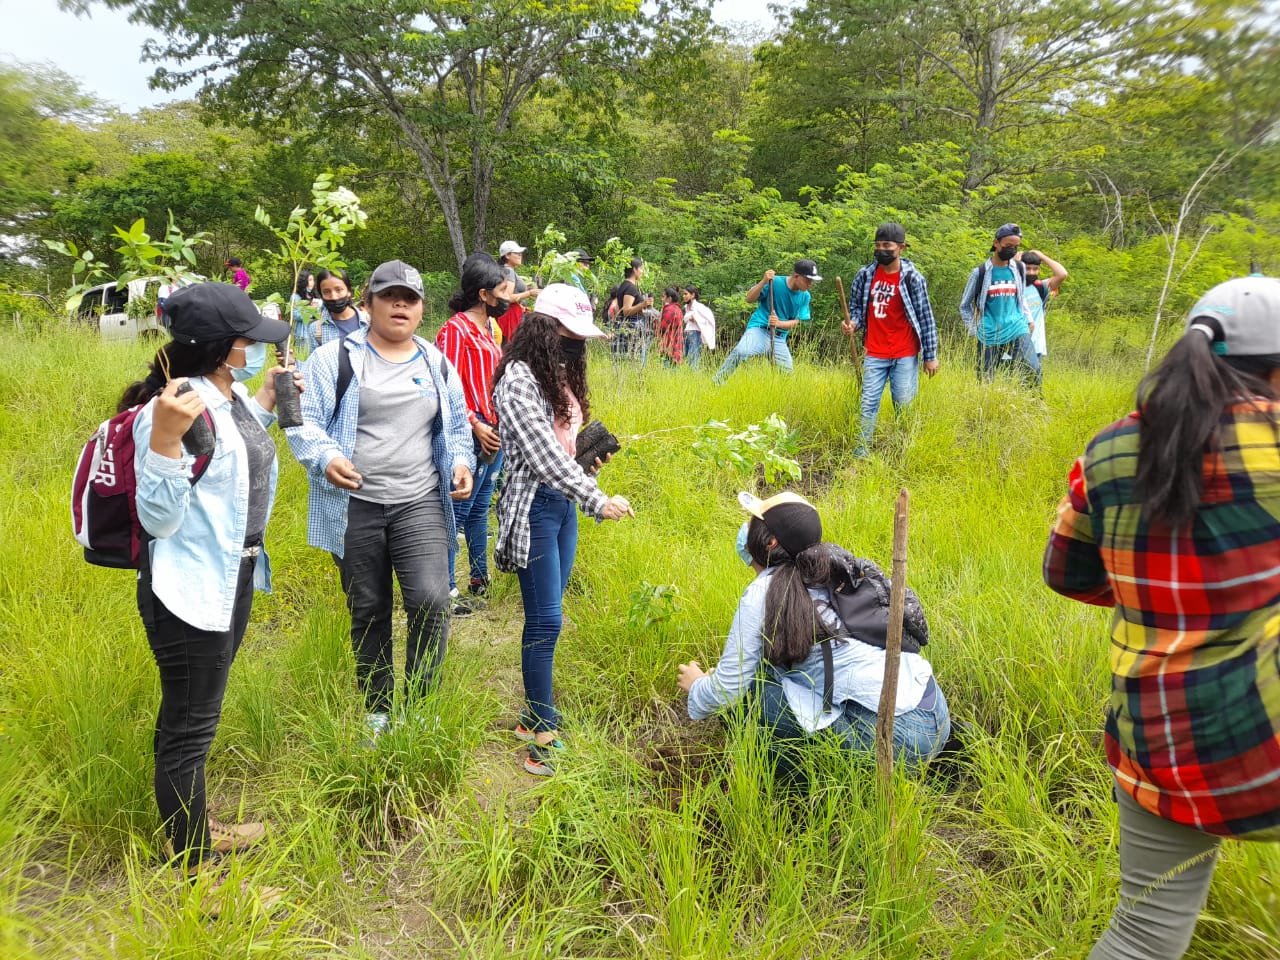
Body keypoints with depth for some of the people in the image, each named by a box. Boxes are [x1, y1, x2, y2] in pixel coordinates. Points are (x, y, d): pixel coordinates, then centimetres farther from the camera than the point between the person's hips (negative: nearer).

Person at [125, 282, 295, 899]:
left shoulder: (232, 393, 3)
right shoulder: (171, 408, -24)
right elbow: (157, 520, -23)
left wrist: (267, 405, 16)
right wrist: (164, 439, -36)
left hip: (233, 577, 9)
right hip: (190, 589, -9)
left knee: (193, 716, 24)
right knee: (188, 728, 4)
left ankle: (197, 828, 41)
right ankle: (192, 874, 19)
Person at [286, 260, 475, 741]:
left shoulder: (437, 364, 12)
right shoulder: (336, 357, 0)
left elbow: (457, 426, 23)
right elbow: (305, 421, -3)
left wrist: (462, 462, 4)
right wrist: (326, 458, -22)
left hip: (420, 504, 2)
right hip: (354, 507, -1)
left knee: (431, 601, -15)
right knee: (368, 611, 10)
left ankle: (418, 702, 7)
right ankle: (378, 709, 28)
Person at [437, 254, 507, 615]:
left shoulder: (490, 328, 15)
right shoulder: (456, 329, -11)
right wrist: (476, 426, -20)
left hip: (496, 434, 9)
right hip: (473, 437, -9)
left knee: (479, 510, 18)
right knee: (458, 513, -3)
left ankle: (480, 581, 29)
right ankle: (446, 590, 4)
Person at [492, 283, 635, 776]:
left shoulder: (560, 374, 13)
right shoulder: (518, 378, -14)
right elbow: (543, 452, -22)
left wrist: (590, 454, 5)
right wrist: (597, 500, -23)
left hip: (564, 502, 8)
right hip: (534, 506, -8)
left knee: (547, 615, 12)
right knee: (545, 620, -5)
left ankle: (535, 715, 22)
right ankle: (542, 732, 5)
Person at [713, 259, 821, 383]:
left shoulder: (805, 296, 2)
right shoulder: (774, 282, -11)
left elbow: (796, 322, 4)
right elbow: (749, 299, -8)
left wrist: (779, 323, -16)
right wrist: (764, 282, -24)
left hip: (779, 338, 5)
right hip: (759, 329, -5)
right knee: (740, 352, -33)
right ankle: (717, 382, -23)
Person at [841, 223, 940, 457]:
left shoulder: (912, 278, -6)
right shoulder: (865, 275, 1)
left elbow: (926, 318, -3)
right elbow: (856, 306, 14)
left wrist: (931, 356, -4)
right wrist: (853, 323, -9)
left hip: (905, 356, -2)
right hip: (874, 354, 2)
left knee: (904, 405, 6)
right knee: (868, 404, 2)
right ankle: (861, 451, 6)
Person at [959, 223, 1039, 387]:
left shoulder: (1019, 269, 9)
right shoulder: (980, 272, -1)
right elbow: (965, 305, 8)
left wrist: (1028, 320, 12)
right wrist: (975, 330, 2)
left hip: (1017, 331, 2)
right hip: (989, 336, -2)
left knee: (1033, 369, -18)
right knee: (985, 381, 3)